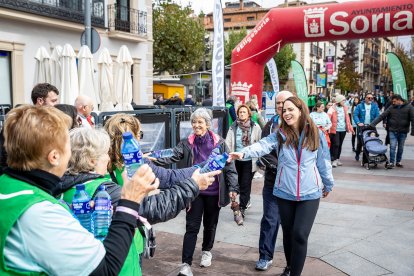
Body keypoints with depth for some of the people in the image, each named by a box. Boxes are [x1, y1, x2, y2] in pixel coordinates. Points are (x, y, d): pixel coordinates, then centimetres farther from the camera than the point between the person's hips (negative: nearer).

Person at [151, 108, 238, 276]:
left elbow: (229, 166, -4)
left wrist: (232, 187, -10)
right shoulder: (187, 143, -4)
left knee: (210, 224, 17)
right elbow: (172, 156, -17)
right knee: (192, 227, 1)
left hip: (213, 191, 0)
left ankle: (207, 251, 42)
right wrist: (154, 158, -34)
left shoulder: (219, 143, -6)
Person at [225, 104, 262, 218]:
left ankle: (242, 208, 2)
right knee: (240, 183, 16)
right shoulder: (233, 127, 3)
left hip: (249, 160, -3)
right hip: (237, 160, 3)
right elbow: (228, 143, -2)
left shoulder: (255, 127, -3)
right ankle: (246, 201, 38)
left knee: (245, 184, -5)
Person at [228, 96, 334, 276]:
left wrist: (328, 184, 17)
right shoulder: (279, 135, -2)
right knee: (288, 233, 14)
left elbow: (323, 161, 7)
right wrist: (243, 153, -41)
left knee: (300, 234, -8)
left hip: (309, 193, -1)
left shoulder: (316, 134, -3)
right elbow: (262, 145, -21)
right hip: (284, 193, 2)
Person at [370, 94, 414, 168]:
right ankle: (391, 162, 2)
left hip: (403, 132, 0)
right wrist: (372, 124, -10)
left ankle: (398, 162, 24)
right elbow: (382, 116, -3)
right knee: (392, 147, -5)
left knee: (401, 148, 11)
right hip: (393, 131, 0)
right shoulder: (391, 107, 0)